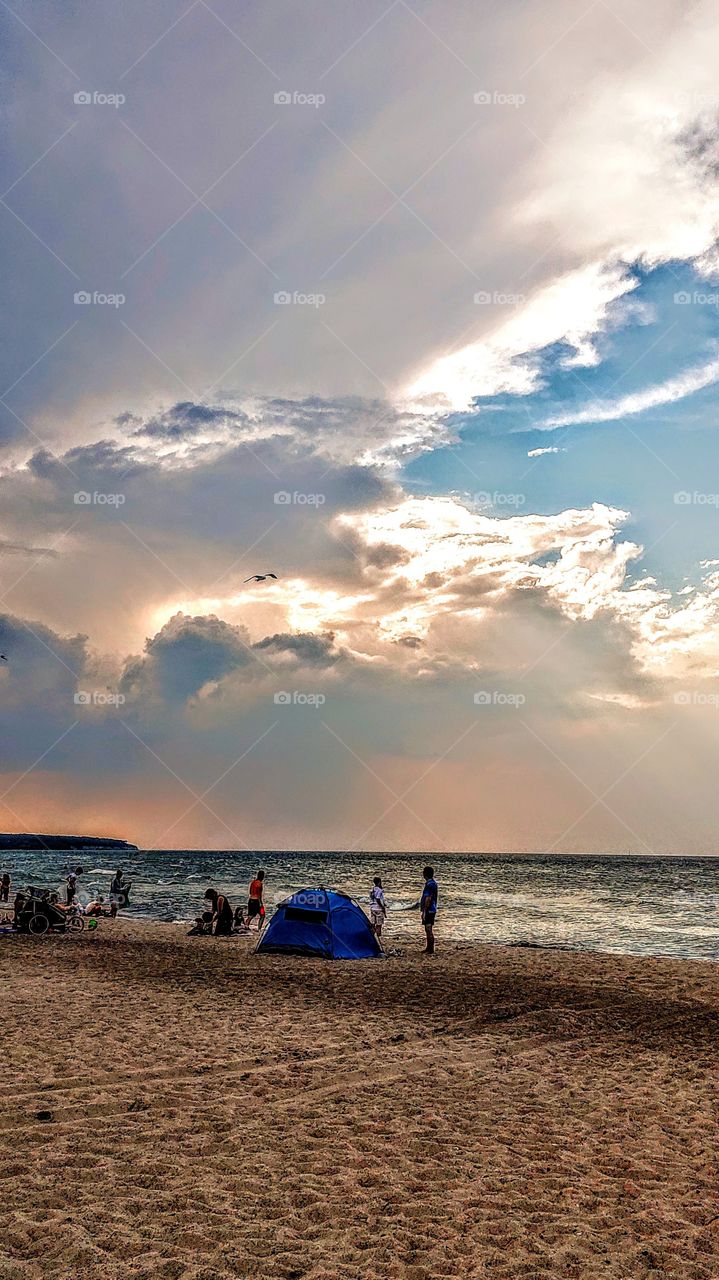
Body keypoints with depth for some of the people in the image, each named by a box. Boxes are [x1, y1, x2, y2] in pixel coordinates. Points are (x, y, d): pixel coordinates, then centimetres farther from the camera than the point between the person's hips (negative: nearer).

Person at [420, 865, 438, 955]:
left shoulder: (429, 884, -18)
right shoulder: (433, 882, 14)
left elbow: (428, 899, -22)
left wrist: (424, 911, -20)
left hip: (429, 910, -10)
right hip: (431, 910, 10)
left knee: (429, 930, -7)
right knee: (428, 929, 17)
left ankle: (431, 951, -5)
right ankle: (428, 948, 25)